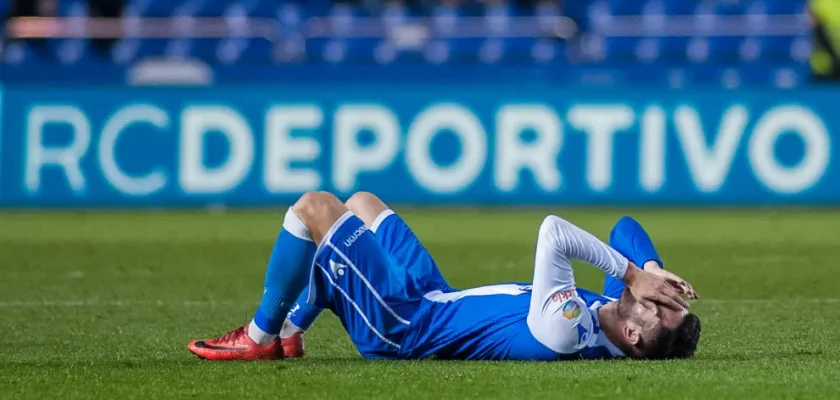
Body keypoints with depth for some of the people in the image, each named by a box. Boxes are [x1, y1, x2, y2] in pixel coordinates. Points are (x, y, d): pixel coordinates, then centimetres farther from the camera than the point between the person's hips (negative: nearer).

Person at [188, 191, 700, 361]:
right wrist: (646, 272, -20)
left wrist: (634, 273, -35)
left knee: (314, 207, -5)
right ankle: (289, 332, 38)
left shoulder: (564, 333, -38)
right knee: (360, 203, 25)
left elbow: (554, 231, -40)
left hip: (403, 323, -9)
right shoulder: (611, 314, -13)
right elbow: (626, 231, -2)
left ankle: (260, 338, 13)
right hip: (436, 297, 9)